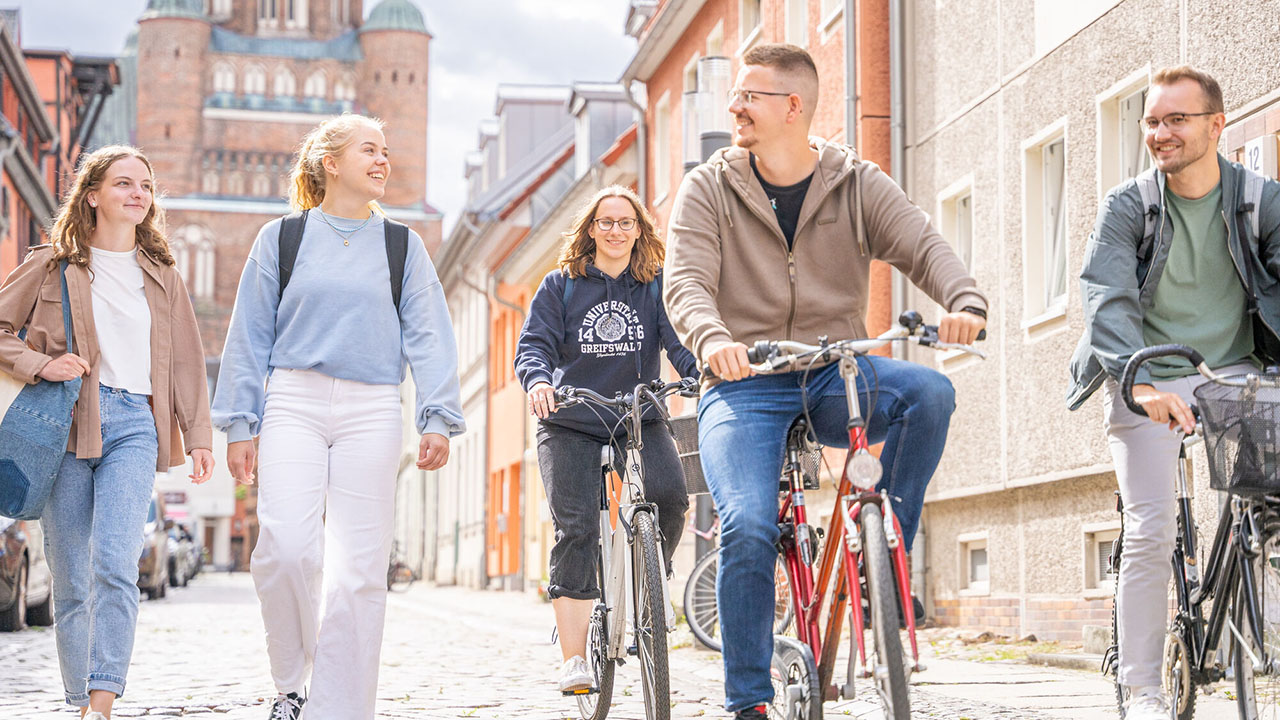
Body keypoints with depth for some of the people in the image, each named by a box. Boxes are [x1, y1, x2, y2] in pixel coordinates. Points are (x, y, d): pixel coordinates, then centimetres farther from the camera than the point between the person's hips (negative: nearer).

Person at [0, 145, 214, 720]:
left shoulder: (163, 277, 18)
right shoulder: (51, 266, 8)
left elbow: (186, 361, 19)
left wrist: (198, 436, 12)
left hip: (134, 424, 1)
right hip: (64, 426, -1)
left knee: (115, 565, -18)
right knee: (71, 580, 1)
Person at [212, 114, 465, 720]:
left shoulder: (402, 245, 13)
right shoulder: (281, 238, 10)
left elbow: (428, 337, 8)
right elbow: (248, 336, 10)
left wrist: (438, 418, -3)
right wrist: (239, 424, 4)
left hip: (370, 413, 1)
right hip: (294, 403, -1)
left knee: (359, 568, -3)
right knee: (286, 548, -19)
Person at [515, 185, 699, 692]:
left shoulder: (657, 287, 8)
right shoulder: (561, 286, 7)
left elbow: (679, 337, -6)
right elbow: (534, 343, -2)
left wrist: (702, 374, -27)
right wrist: (538, 381, -25)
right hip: (571, 422, -1)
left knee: (670, 497, -25)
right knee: (576, 529, -12)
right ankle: (574, 660, -9)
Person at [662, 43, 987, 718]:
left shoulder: (858, 185, 4)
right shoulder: (707, 189, 2)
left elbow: (924, 247, -9)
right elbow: (686, 283, -11)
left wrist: (965, 302, -32)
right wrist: (712, 338, -35)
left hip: (834, 376, 2)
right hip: (743, 384, -1)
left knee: (930, 392, -29)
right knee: (748, 529, -23)